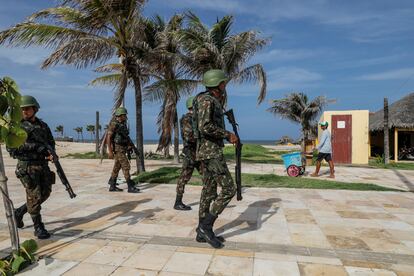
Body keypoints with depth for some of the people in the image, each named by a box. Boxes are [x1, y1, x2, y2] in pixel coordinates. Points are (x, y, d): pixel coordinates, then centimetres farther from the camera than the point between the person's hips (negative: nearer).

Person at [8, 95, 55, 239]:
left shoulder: (43, 125, 10)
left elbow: (51, 142, 14)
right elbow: (11, 147, -12)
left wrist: (51, 153, -7)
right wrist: (33, 146, -22)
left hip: (43, 166, 5)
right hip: (27, 166, -5)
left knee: (45, 193, 11)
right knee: (34, 196, -6)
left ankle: (19, 212, 33)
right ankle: (38, 227, 7)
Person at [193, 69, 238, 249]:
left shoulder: (211, 101, 18)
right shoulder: (206, 100, -14)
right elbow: (205, 126, -27)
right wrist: (228, 135, -16)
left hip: (208, 151, 10)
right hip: (211, 151, -10)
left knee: (209, 192, 10)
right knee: (229, 189, -8)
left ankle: (203, 232, 16)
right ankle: (206, 226, -2)